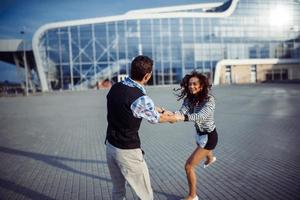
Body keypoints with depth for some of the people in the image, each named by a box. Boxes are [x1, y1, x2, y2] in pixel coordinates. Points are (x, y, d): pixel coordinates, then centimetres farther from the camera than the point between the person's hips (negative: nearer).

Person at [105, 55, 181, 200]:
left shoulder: (115, 88, -2)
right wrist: (174, 118, 15)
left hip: (110, 146, 8)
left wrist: (161, 110, 19)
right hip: (127, 151, -7)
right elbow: (155, 118, -4)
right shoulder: (141, 99, -24)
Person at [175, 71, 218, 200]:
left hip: (209, 136, -8)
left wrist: (183, 117, -62)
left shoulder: (209, 99, -28)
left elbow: (201, 116, -45)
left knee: (189, 166, -10)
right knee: (202, 150, 40)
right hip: (199, 133, 8)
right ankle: (210, 158, 78)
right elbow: (182, 111, -29)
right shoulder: (189, 99, -11)